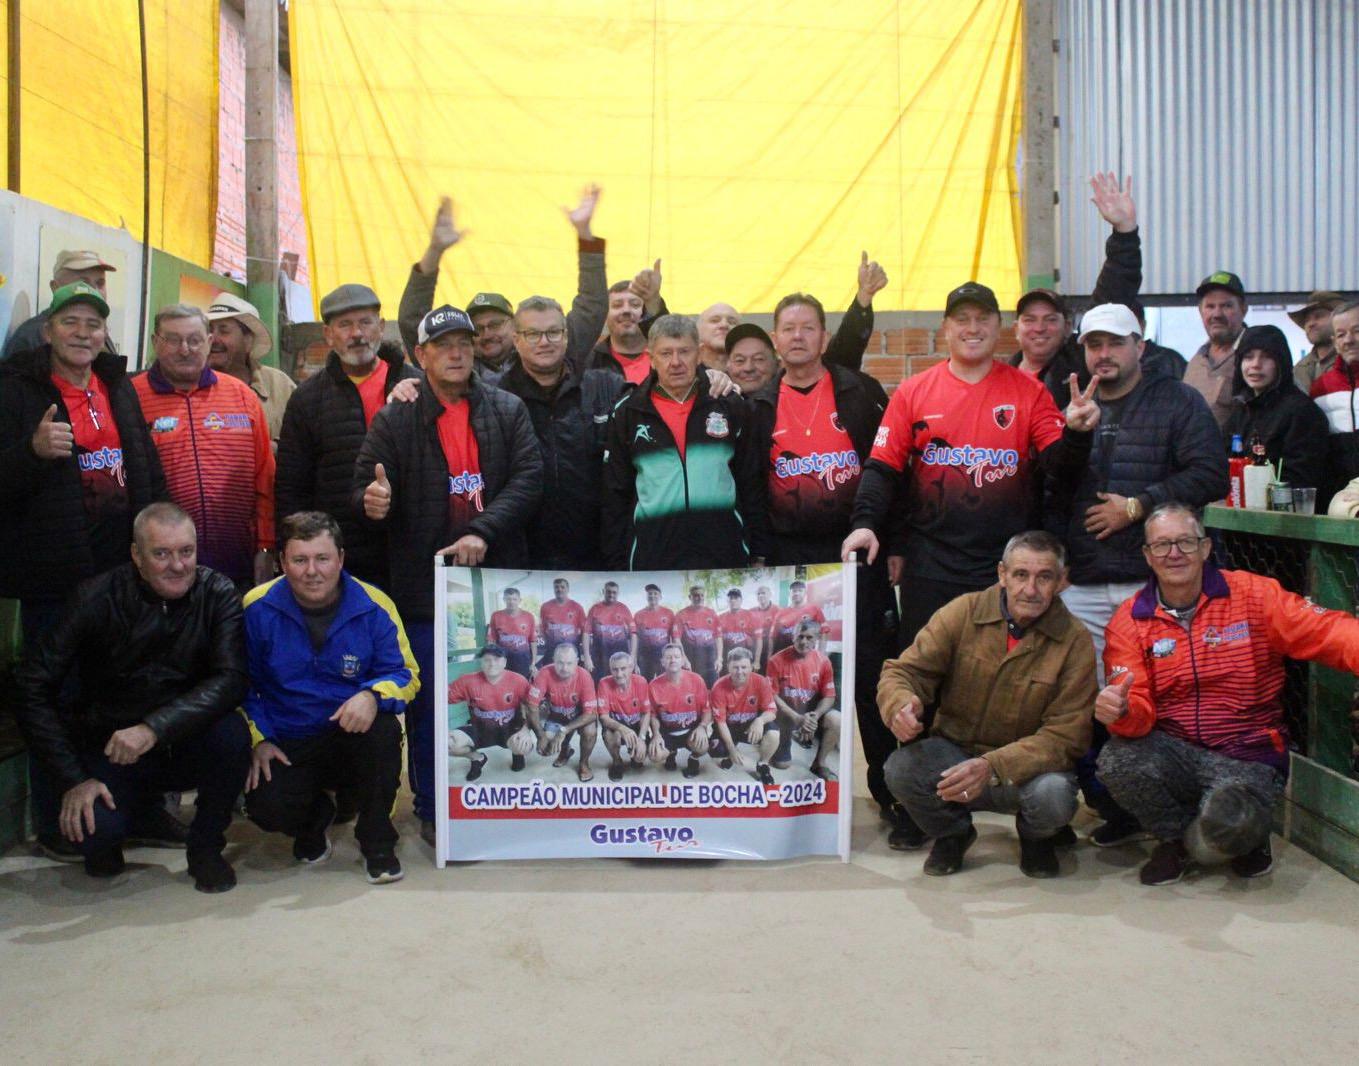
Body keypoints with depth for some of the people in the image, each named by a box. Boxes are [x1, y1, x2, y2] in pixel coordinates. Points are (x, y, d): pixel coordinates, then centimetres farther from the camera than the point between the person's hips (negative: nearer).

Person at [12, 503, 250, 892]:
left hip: (187, 744, 1)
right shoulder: (97, 598, -12)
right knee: (95, 831, -27)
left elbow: (232, 679, -22)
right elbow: (32, 688, -11)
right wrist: (72, 780, -17)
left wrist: (154, 728, -36)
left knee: (231, 732, -31)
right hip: (110, 748, 0)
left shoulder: (217, 593, -11)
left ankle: (206, 846, -4)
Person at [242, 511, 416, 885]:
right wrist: (258, 739, -7)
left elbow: (406, 675, -6)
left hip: (354, 738, 0)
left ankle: (377, 843, -8)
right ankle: (316, 815, 16)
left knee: (383, 728, -34)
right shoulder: (257, 608, -6)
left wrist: (372, 695, -28)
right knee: (267, 808, -28)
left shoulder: (374, 606, -8)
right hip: (286, 748, 1)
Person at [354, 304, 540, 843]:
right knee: (428, 702, 5)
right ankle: (431, 809, 19)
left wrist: (482, 530, -16)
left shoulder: (508, 411, 7)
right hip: (424, 581, -1)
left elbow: (528, 479, -3)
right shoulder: (394, 419, 4)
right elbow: (362, 488, -1)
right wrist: (371, 501, -26)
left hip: (498, 575, 2)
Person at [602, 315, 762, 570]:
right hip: (652, 556, 0)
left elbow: (751, 484, 9)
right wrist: (617, 563, 3)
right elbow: (615, 496, 8)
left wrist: (758, 552, 5)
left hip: (724, 552, 0)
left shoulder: (730, 407, 7)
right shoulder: (627, 413, 7)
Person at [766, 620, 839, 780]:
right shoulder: (777, 660, -16)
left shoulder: (823, 661, -10)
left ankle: (820, 762, -5)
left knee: (836, 720, -30)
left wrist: (815, 715, -25)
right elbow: (772, 695, -14)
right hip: (785, 713, -1)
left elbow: (829, 696, -5)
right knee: (782, 764, -4)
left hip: (812, 710, 1)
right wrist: (797, 718, -23)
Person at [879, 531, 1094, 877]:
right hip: (954, 751, 1)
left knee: (1054, 794, -35)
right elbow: (904, 670, -6)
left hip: (1026, 766, -1)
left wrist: (993, 767, -30)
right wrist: (900, 705, -33)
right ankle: (952, 832, 6)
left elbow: (1066, 735, -15)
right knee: (900, 768, -29)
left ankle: (1035, 837, 7)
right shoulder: (962, 612, -7)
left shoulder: (1075, 641, -11)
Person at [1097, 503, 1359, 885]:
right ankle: (1178, 835, 5)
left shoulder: (1253, 595, -4)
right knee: (1116, 762, -29)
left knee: (1225, 827, -32)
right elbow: (1139, 712, -7)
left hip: (1247, 755, -2)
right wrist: (1120, 711, -33)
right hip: (1173, 750, 2)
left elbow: (1328, 631, -16)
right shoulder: (1131, 621, 0)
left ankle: (1250, 838, 11)